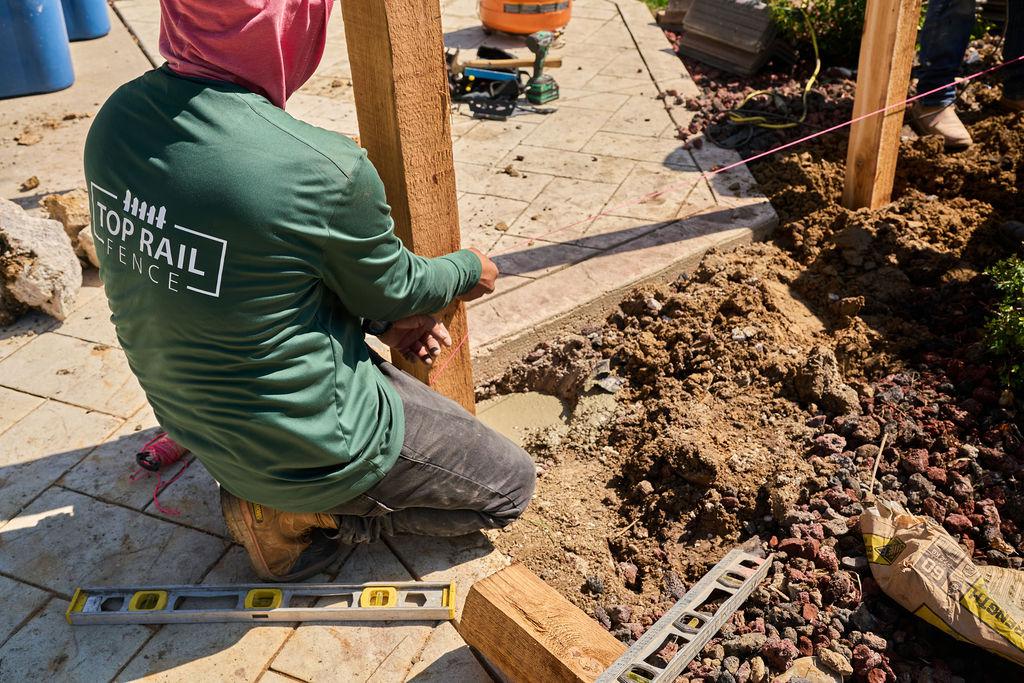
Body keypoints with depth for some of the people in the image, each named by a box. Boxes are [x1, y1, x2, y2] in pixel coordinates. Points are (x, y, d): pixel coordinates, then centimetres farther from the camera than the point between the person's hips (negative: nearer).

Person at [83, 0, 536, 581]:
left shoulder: (116, 118, -8)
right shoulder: (325, 171, -31)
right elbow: (393, 288, -11)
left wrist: (380, 316, 4)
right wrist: (470, 271, 11)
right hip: (313, 442, -7)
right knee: (512, 486, 13)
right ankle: (311, 520, 3)